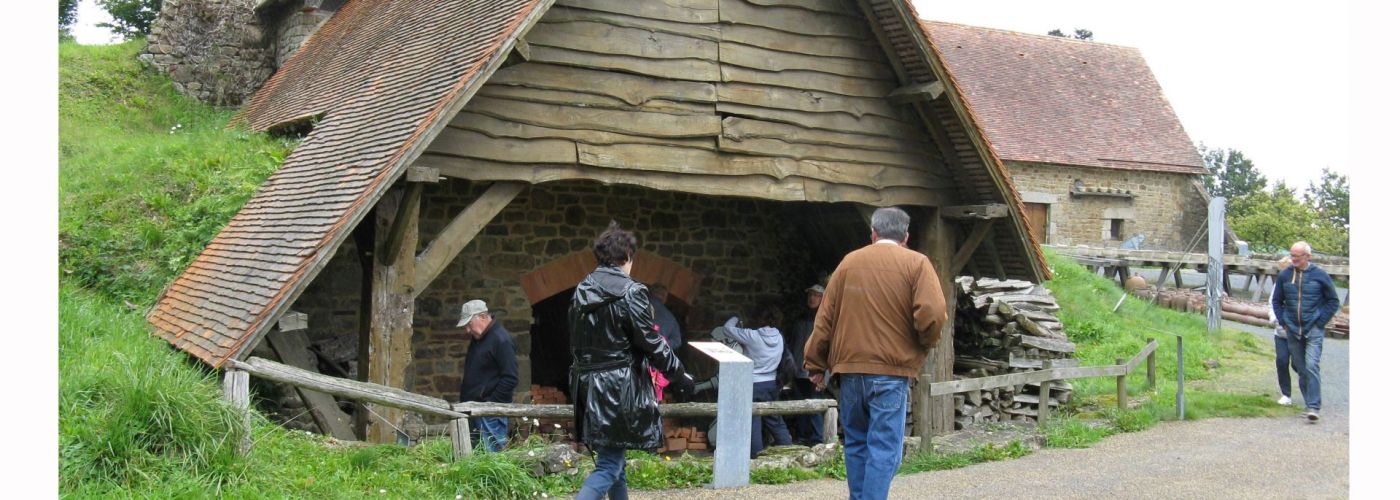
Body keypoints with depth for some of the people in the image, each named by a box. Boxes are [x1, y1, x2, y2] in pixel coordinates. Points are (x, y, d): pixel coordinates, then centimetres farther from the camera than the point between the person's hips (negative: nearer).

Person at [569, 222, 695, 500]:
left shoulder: (581, 291, 7)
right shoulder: (630, 293, -14)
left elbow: (575, 342, 14)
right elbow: (653, 344, -11)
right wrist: (681, 377, -1)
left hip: (588, 385, 7)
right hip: (620, 388, -7)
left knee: (614, 457, 19)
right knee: (609, 465, -5)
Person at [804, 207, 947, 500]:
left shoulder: (849, 262, 10)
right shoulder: (916, 263, -1)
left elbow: (824, 318, 9)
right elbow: (933, 314, -14)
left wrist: (815, 364, 13)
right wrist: (924, 344, 6)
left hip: (849, 368, 4)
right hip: (891, 371, -4)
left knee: (855, 442, 16)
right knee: (884, 448, -2)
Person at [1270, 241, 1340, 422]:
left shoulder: (1320, 275, -3)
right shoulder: (1284, 275, 4)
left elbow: (1333, 302, 5)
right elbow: (1276, 301, 17)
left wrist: (1320, 322, -3)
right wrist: (1283, 322, 7)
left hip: (1313, 330, -4)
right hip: (1293, 330, 4)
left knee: (1312, 366, -15)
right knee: (1301, 369, 9)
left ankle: (1314, 407, -17)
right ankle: (1310, 404, 20)